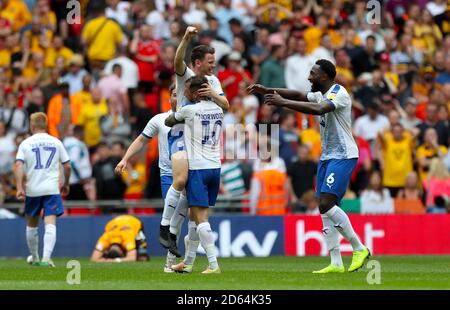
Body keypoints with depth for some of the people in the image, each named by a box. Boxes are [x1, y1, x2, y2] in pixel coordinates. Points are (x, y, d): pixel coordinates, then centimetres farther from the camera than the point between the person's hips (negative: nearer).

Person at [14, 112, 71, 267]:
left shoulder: (25, 143, 2)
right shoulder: (56, 142, 6)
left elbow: (18, 165, -11)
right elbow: (67, 166, 7)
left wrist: (19, 188, -14)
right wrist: (66, 184, 22)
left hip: (32, 190, 0)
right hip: (52, 189, 0)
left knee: (31, 225, 18)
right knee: (50, 224, -8)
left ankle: (34, 258, 31)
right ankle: (46, 257, -25)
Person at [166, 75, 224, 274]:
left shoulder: (189, 110, -7)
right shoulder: (218, 110, 8)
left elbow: (168, 122, 10)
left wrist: (174, 116, 32)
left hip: (197, 168, -7)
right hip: (215, 167, 7)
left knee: (200, 217, -9)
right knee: (194, 215, 15)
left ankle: (213, 265, -17)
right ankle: (188, 262, 21)